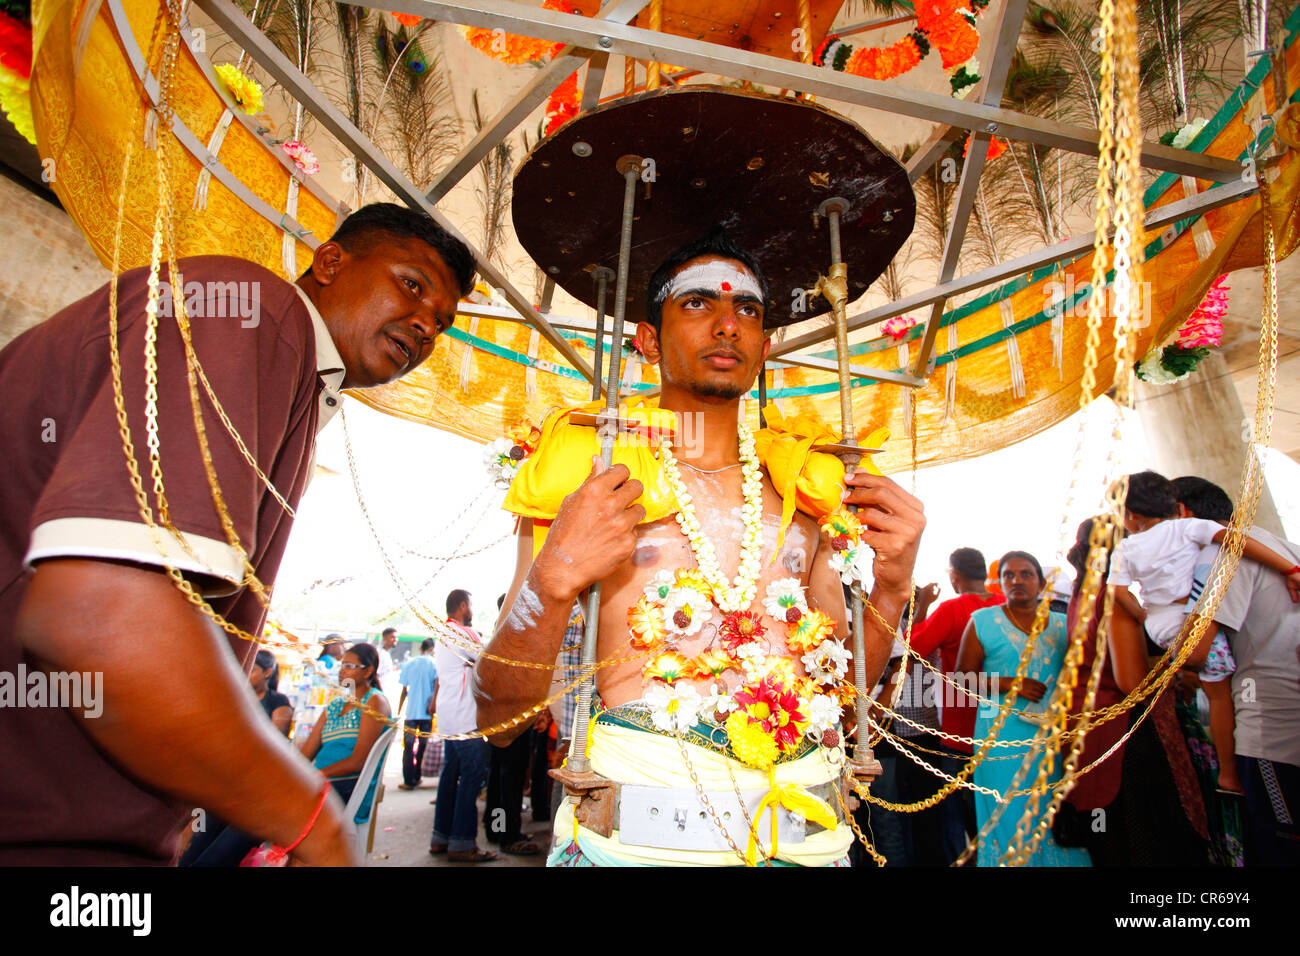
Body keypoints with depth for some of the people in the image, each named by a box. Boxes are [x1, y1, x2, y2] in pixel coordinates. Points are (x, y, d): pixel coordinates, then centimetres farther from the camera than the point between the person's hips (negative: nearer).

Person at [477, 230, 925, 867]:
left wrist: (891, 587, -3)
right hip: (636, 834, -3)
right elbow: (497, 716, -7)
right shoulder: (588, 473, -4)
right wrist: (555, 578, -22)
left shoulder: (802, 487, 7)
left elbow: (838, 686, 12)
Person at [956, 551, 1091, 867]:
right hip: (1004, 738, -3)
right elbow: (963, 677, 0)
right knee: (1010, 819, 0)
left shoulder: (1061, 625, 10)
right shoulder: (983, 621, 1)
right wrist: (1010, 683, -13)